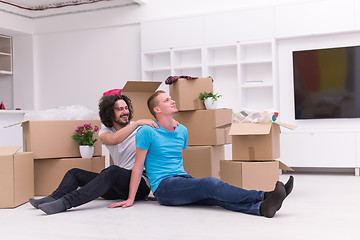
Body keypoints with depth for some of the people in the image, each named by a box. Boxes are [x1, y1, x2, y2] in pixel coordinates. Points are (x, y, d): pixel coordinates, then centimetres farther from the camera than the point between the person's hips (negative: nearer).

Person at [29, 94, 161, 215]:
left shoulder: (142, 129, 0)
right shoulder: (105, 132, 7)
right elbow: (113, 140, -18)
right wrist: (138, 123, -24)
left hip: (141, 184, -5)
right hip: (118, 186, 5)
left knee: (113, 171, -36)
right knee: (75, 173, 3)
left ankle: (66, 202, -45)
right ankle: (53, 198, -21)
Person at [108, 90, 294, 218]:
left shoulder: (182, 130, 18)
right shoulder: (147, 131, -3)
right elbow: (138, 166, -2)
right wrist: (130, 200, -5)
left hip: (183, 180, 6)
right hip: (164, 186, -6)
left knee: (218, 197, -25)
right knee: (211, 184, -29)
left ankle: (261, 208, -48)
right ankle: (264, 196, -39)